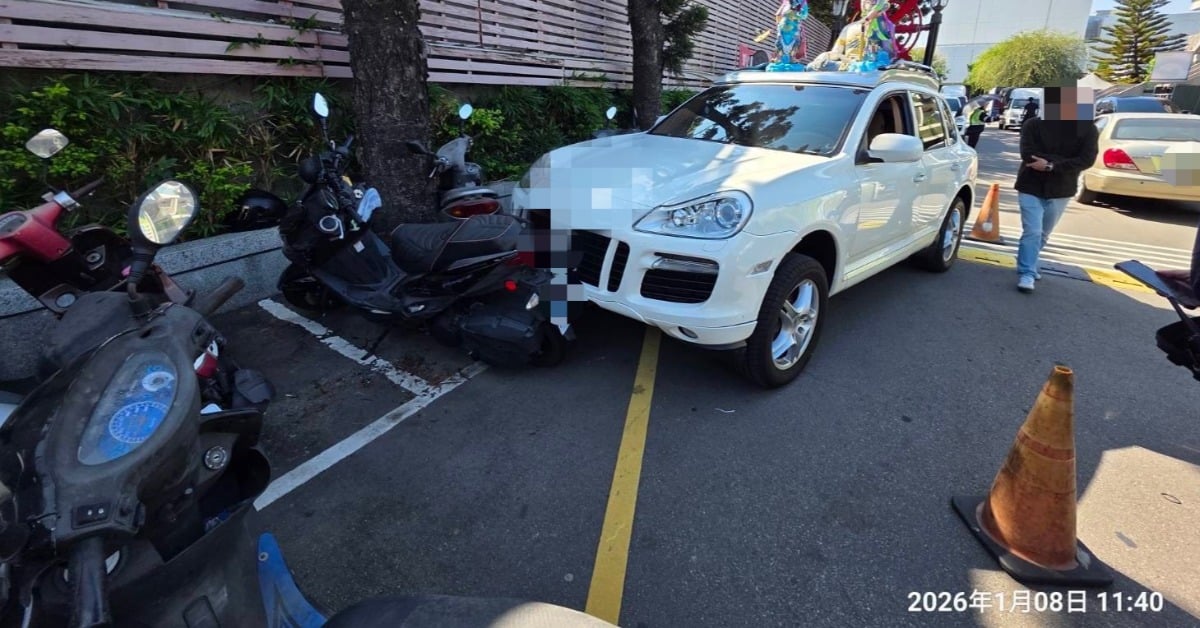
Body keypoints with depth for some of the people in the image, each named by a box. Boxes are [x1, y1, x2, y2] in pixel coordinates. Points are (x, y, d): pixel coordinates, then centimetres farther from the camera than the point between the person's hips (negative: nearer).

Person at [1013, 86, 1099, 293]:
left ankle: (1028, 265, 32)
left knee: (1043, 234, 15)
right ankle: (1026, 274, -9)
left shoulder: (1087, 129, -2)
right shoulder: (1034, 124, -8)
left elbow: (1087, 160, -13)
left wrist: (1050, 165, -24)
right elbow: (1028, 155, -19)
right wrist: (1065, 161, -18)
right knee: (1032, 232, -12)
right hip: (1031, 187, -3)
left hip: (1061, 191, 3)